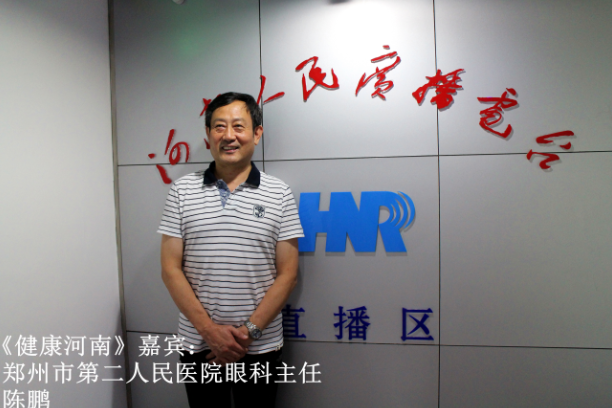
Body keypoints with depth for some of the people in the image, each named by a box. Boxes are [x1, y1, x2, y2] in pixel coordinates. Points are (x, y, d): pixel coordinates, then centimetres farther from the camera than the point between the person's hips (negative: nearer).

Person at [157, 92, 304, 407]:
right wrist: (209, 330, -10)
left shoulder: (279, 194, -4)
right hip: (198, 344, 1)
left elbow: (287, 274, -5)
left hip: (260, 347, 0)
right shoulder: (182, 191, -1)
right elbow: (171, 270, -4)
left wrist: (249, 330, -12)